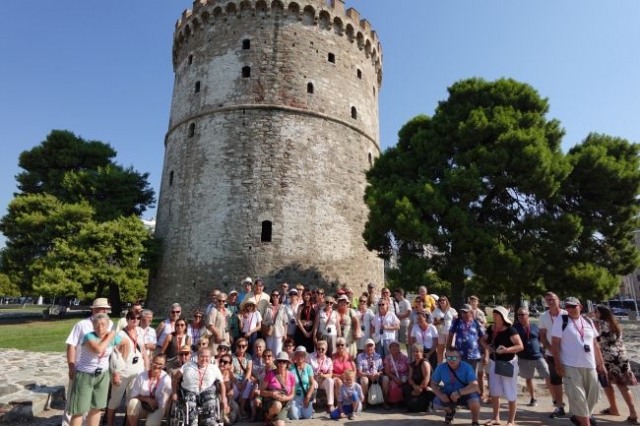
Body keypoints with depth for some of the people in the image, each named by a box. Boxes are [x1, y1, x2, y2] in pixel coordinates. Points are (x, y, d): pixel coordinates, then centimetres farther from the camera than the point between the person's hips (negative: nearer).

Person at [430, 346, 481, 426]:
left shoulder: (466, 367, -23)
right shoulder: (440, 368, -15)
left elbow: (475, 386, -32)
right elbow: (433, 384, -5)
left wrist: (459, 392, -45)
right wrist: (440, 395, -25)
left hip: (465, 394, -2)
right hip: (448, 394, 3)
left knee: (474, 401, -35)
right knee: (436, 404, -23)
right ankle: (449, 411, 17)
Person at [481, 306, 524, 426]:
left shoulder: (510, 330, -18)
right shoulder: (491, 328, 0)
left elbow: (520, 346, -21)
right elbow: (483, 340, 14)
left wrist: (507, 350, -34)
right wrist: (486, 346, -7)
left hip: (508, 363, -6)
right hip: (494, 362, 6)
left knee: (510, 393, 6)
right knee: (494, 391, 14)